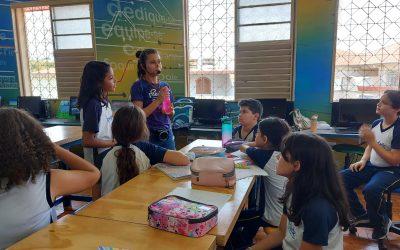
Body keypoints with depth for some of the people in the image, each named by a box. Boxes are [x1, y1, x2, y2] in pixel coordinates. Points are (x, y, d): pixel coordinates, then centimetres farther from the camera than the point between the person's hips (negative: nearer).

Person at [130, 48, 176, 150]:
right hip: (149, 136, -5)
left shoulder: (165, 85, 9)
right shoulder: (138, 86, -7)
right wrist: (158, 100, -20)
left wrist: (171, 111, -5)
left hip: (167, 134, 5)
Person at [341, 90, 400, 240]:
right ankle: (361, 215, 13)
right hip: (372, 166, 8)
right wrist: (363, 160, -1)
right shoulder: (376, 123, 2)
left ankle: (381, 222, -3)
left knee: (370, 190, -35)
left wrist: (372, 141, -26)